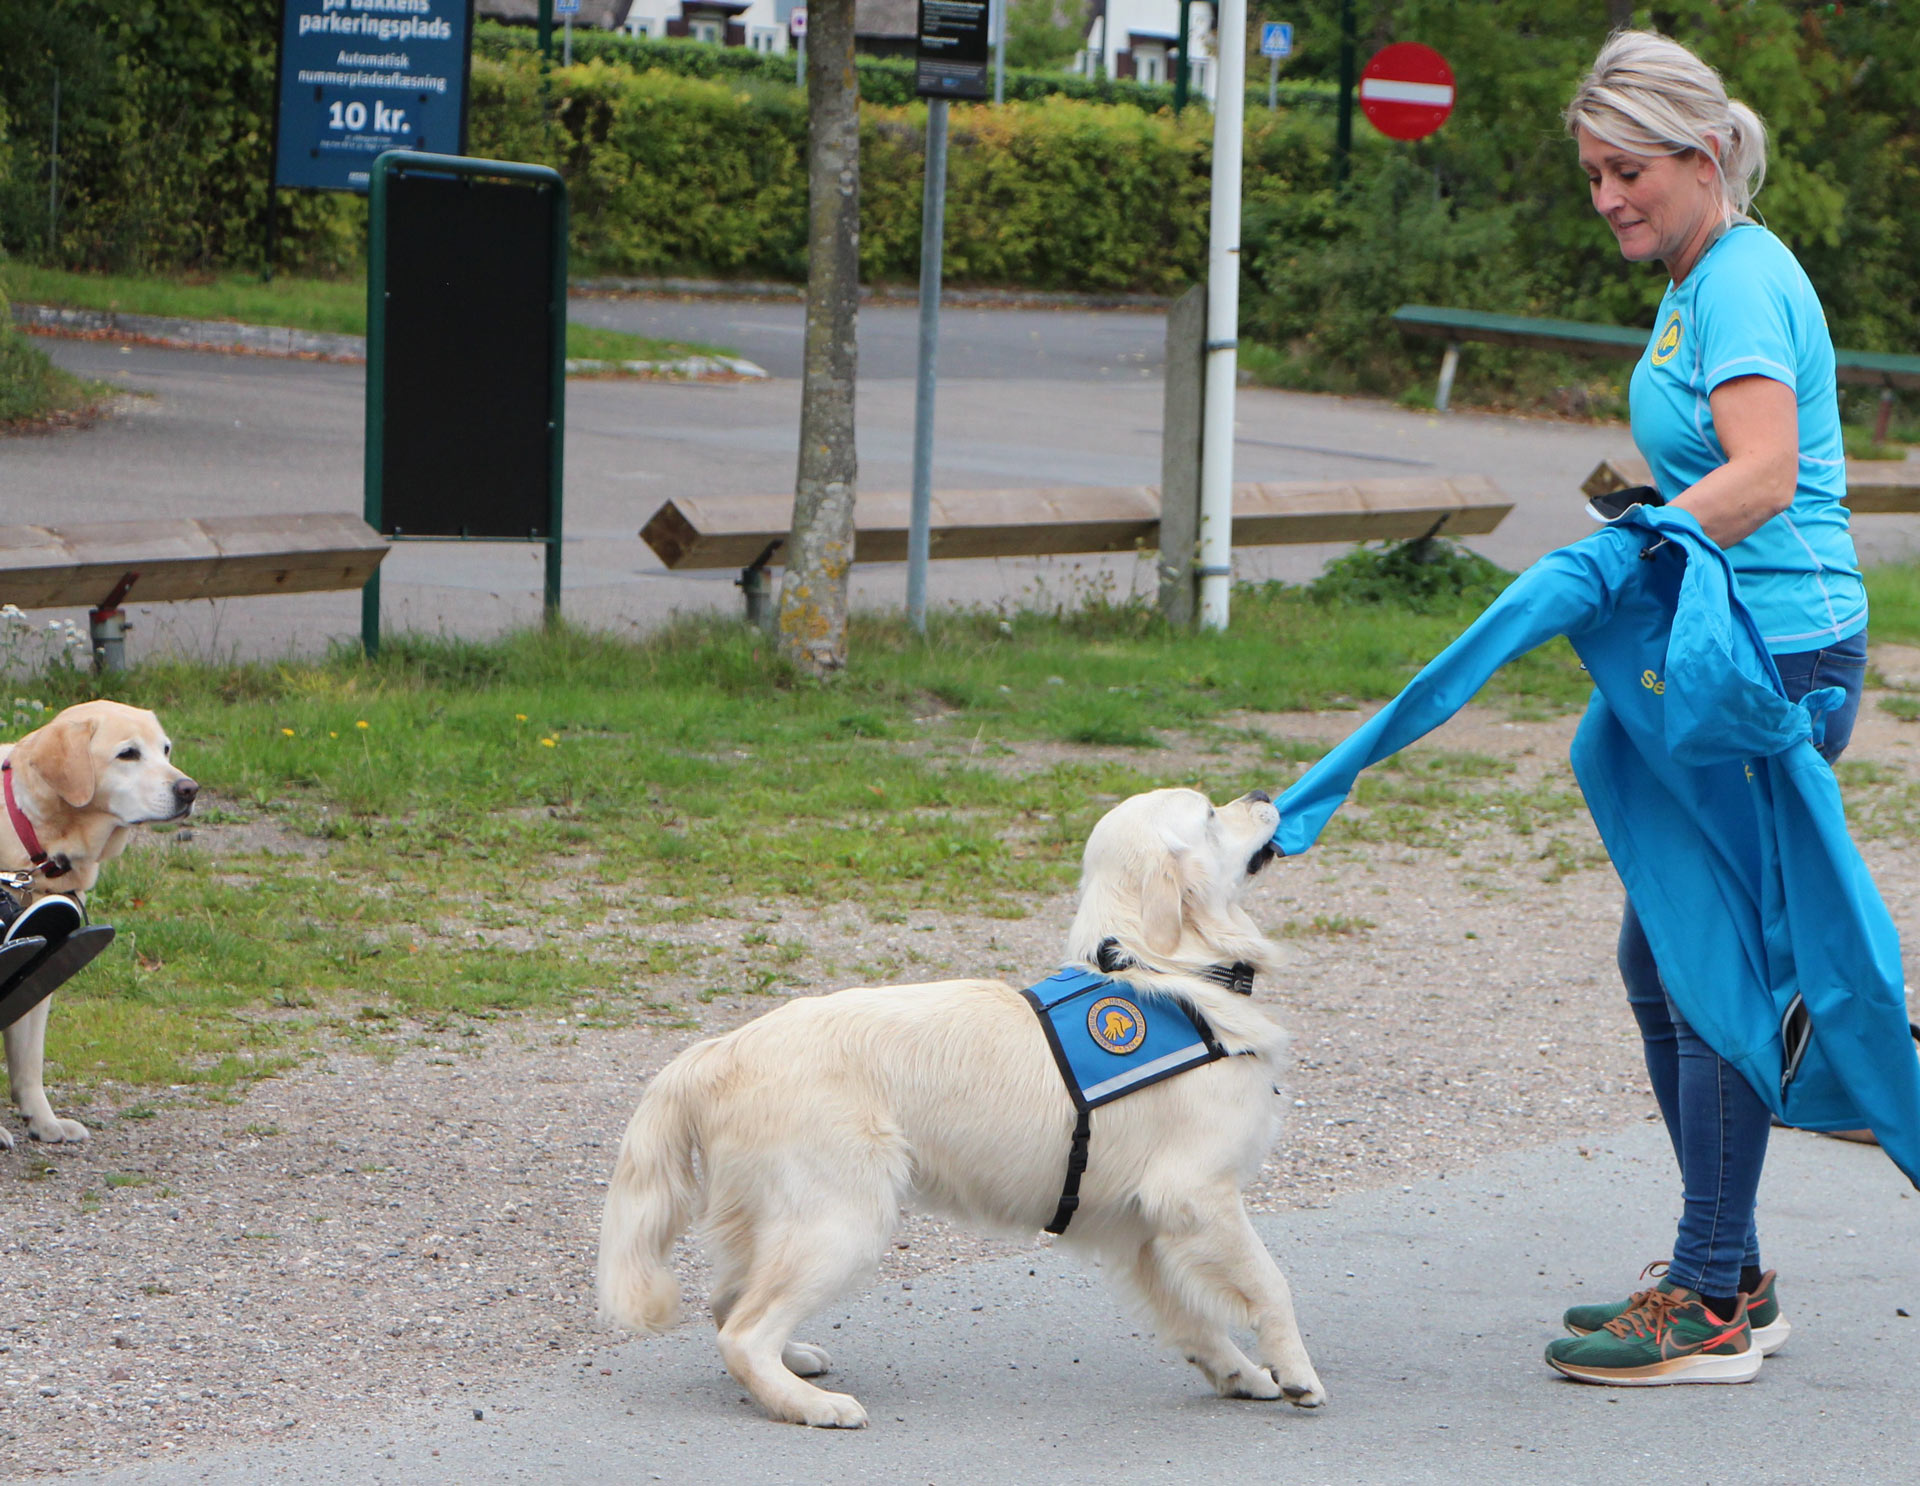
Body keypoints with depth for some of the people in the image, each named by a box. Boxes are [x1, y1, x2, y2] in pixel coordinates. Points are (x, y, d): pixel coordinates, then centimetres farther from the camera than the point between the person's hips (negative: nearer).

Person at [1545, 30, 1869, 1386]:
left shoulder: (1742, 282, -14)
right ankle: (1727, 1276, 21)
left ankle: (1712, 1308, -3)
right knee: (1661, 959, 14)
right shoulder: (1702, 281, 17)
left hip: (1775, 663, -11)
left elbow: (1764, 475, -27)